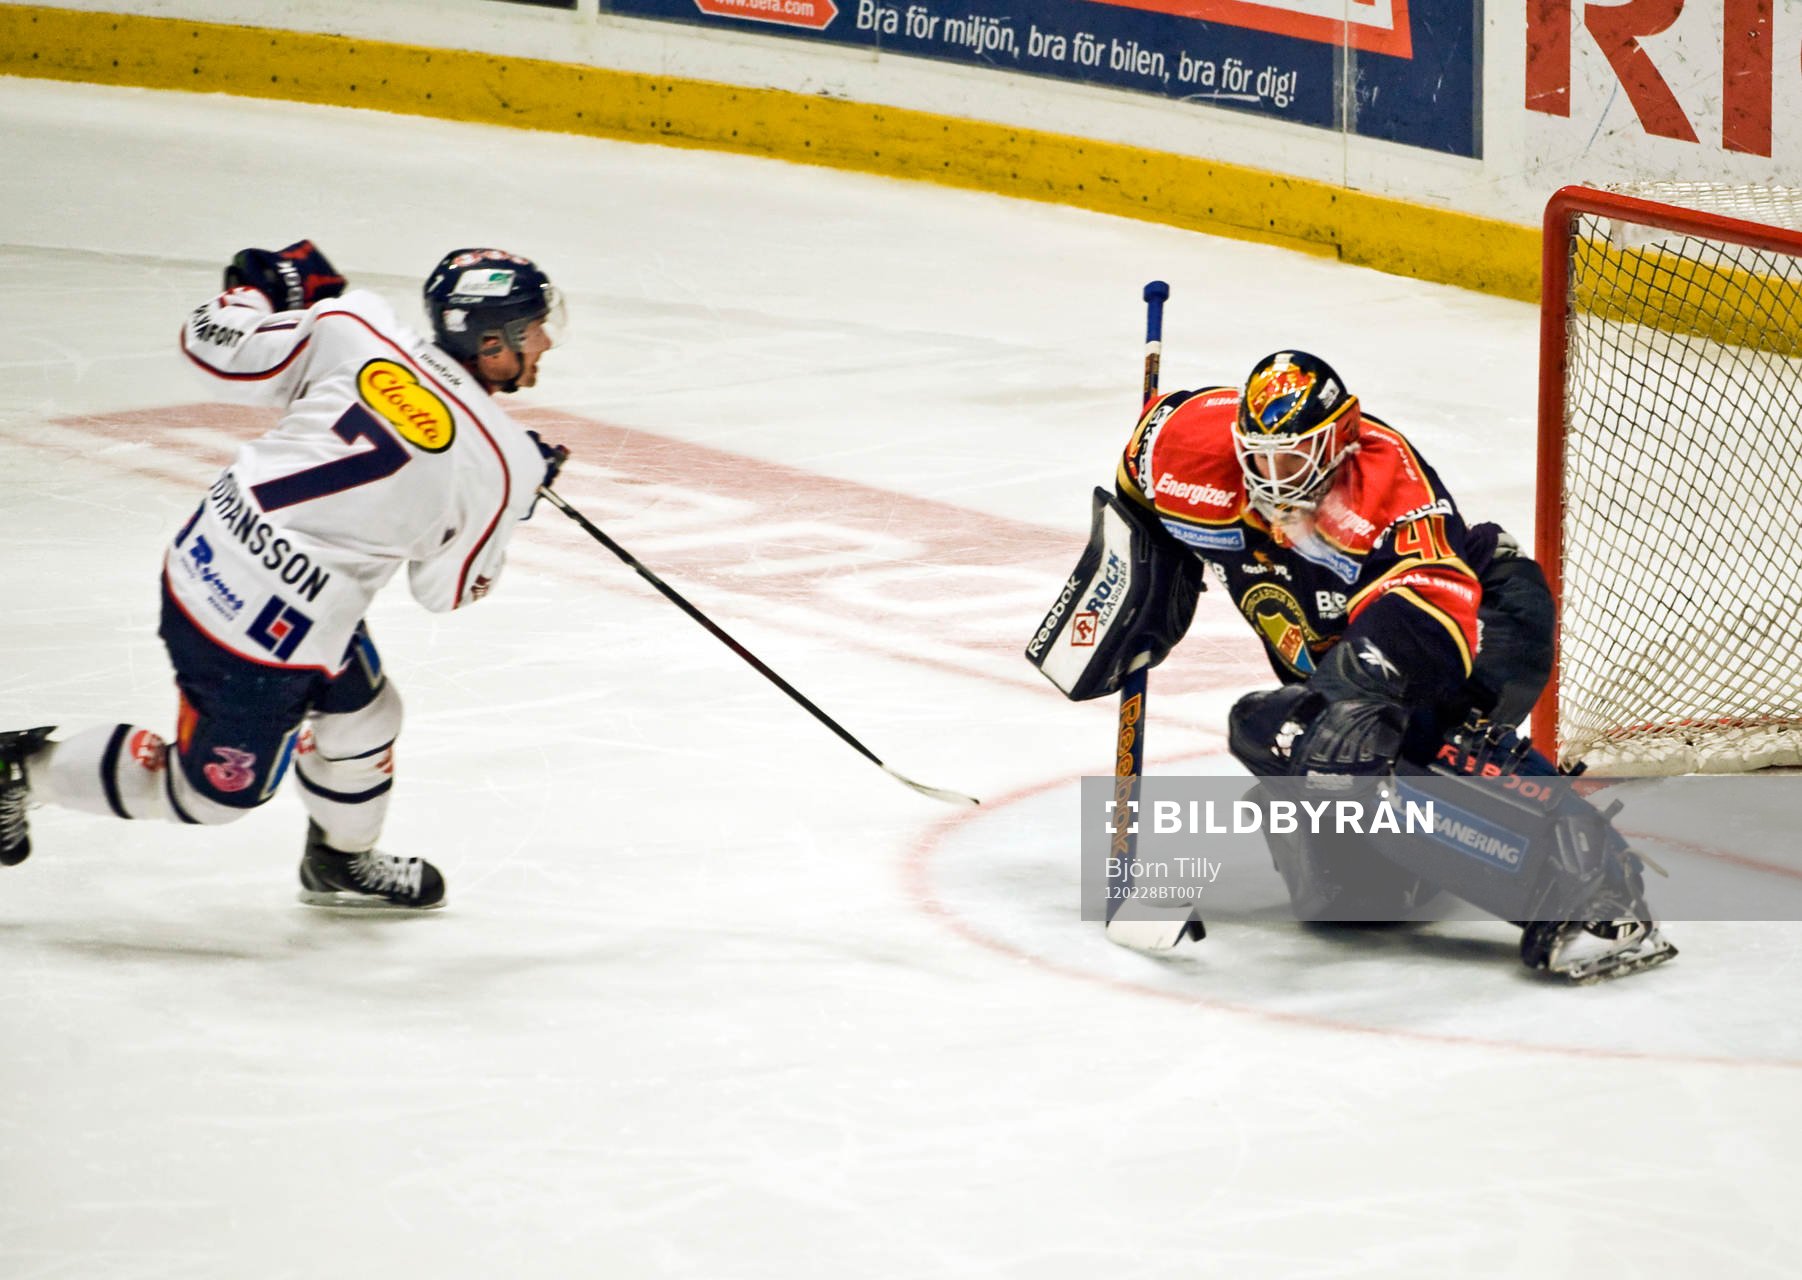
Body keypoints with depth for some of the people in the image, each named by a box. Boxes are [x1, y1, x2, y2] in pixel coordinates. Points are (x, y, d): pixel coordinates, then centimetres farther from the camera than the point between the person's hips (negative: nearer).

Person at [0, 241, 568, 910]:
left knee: (360, 710, 29)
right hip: (270, 633, -7)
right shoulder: (503, 464, -14)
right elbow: (448, 587, 0)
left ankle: (341, 864, 52)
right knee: (216, 788, 18)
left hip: (206, 555, 7)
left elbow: (217, 347, -2)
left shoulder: (355, 328, -8)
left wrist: (264, 280, 17)